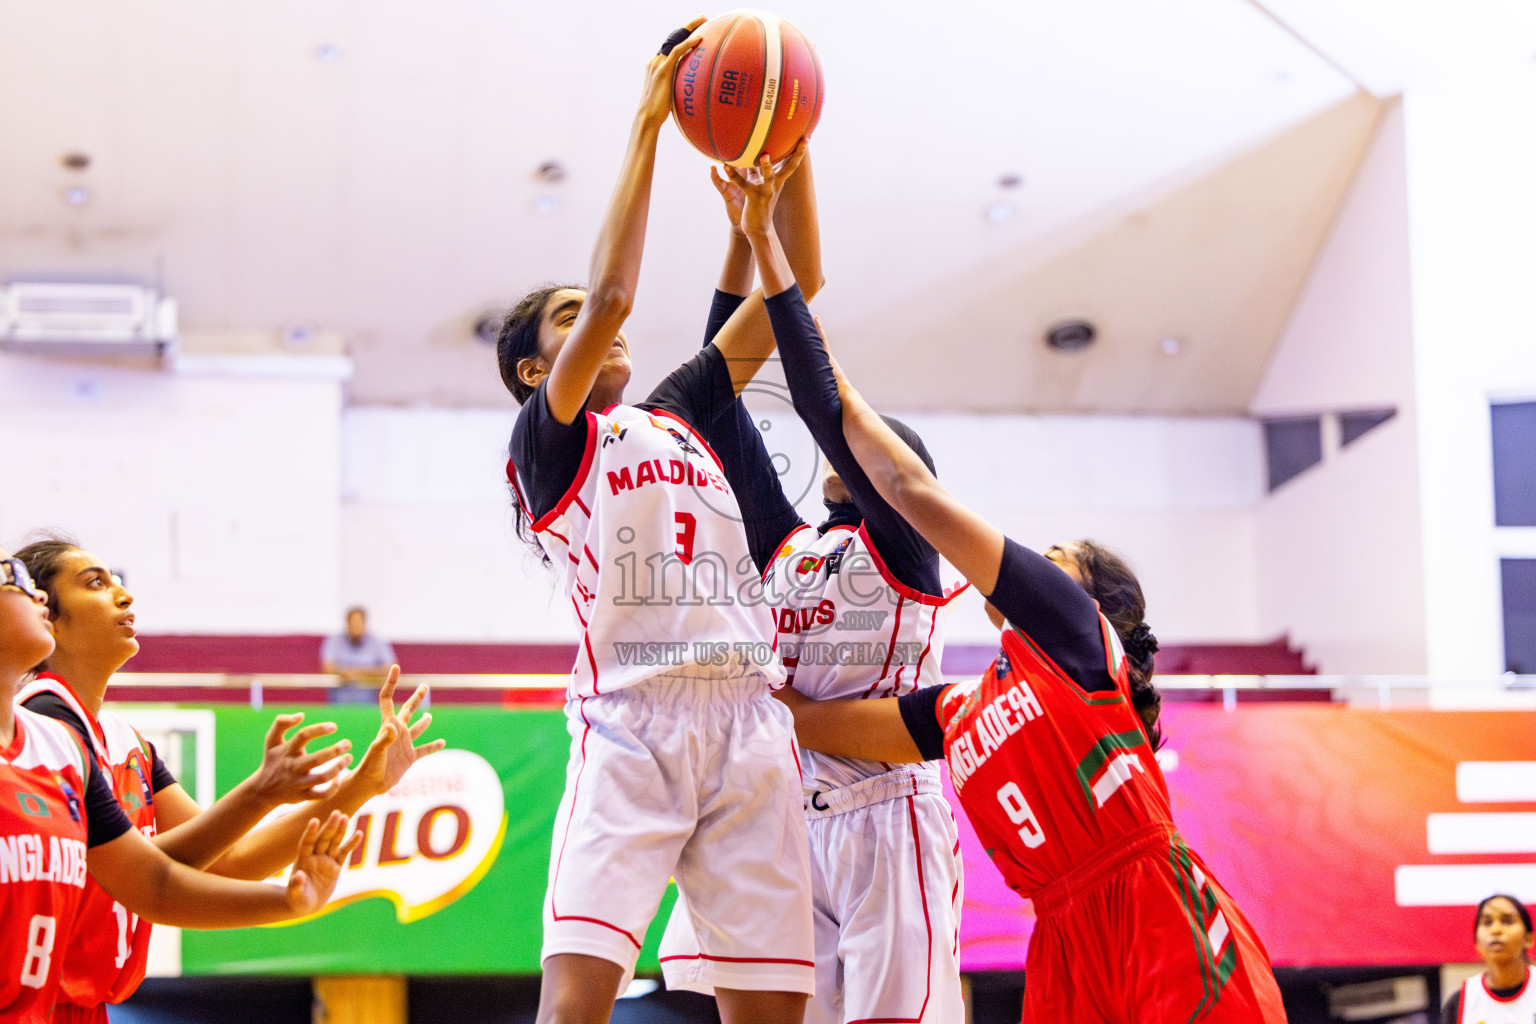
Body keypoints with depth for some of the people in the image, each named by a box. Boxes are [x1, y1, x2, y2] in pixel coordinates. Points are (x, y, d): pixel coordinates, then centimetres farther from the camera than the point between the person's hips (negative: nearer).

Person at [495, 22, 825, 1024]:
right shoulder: (546, 438, 9)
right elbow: (612, 296, -8)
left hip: (749, 717, 5)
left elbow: (795, 289, 21)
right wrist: (648, 125, -6)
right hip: (633, 723, -5)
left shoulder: (680, 416, 25)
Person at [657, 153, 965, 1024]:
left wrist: (769, 240, -12)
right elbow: (722, 396, 11)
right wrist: (740, 237, 6)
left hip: (888, 815, -6)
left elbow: (825, 403, -11)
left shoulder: (904, 546, 0)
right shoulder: (786, 549, 15)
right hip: (798, 821, 6)